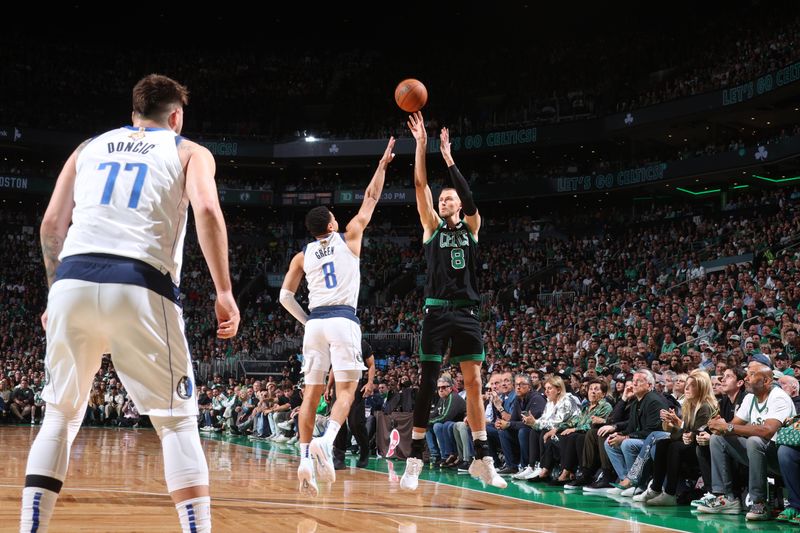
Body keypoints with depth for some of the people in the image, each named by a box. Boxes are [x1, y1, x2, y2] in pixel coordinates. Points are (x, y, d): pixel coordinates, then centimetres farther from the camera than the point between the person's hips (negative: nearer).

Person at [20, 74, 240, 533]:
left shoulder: (89, 147, 25)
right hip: (141, 287, -3)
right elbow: (207, 211, -3)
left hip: (73, 281, 3)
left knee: (60, 416, 18)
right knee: (177, 420, 6)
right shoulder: (189, 151, 16)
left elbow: (52, 225, 17)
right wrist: (225, 292, -3)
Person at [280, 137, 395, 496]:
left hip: (314, 323, 3)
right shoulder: (348, 239, 8)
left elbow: (285, 296, 8)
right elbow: (371, 199, 16)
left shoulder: (302, 256, 15)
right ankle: (326, 442, -27)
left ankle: (305, 458, -4)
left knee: (312, 393, 5)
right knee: (345, 390, -3)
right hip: (343, 320, -3)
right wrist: (382, 164, 25)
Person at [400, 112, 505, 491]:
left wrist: (448, 158, -11)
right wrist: (421, 144, -7)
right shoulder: (432, 226, 9)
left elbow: (468, 196, -9)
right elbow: (420, 185, -1)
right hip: (437, 313, -1)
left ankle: (482, 458, 8)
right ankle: (415, 460, -1)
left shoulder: (471, 226, 10)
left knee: (474, 383, 2)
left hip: (467, 314, 1)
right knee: (427, 384, -4)